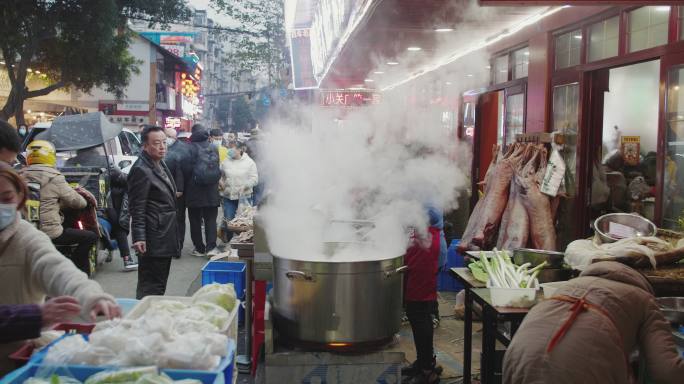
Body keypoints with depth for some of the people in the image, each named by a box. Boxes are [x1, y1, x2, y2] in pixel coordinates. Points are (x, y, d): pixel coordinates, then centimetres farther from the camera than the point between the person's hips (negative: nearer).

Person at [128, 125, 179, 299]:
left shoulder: (160, 164, 13)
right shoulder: (141, 170, -16)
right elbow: (137, 208, -18)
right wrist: (139, 237, -23)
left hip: (165, 236, 10)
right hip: (153, 240, -10)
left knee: (160, 283, 17)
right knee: (151, 286, -3)